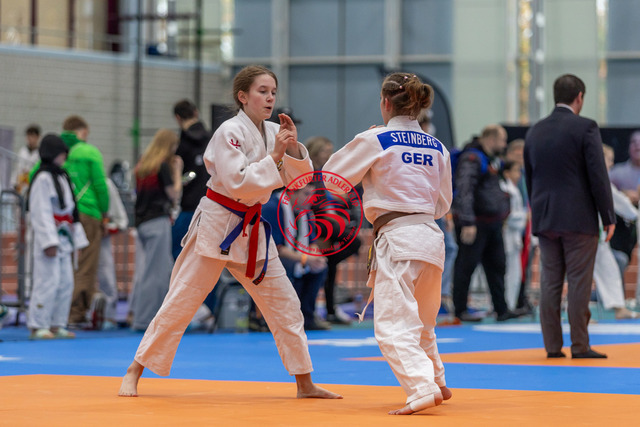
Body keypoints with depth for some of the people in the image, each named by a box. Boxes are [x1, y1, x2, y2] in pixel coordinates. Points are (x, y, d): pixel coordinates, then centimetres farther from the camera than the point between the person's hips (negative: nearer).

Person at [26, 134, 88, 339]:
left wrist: (76, 237, 19)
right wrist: (49, 241, -22)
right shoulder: (43, 178, -12)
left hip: (63, 239, 9)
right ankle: (37, 326, -7)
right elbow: (41, 212, -17)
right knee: (47, 282, -11)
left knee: (66, 283, 9)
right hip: (49, 239, -9)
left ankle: (57, 325, 16)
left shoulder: (62, 176, 17)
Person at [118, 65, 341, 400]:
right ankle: (134, 372, 8)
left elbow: (298, 178, 6)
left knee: (284, 303, 5)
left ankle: (305, 383, 12)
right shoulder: (231, 131, -15)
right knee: (181, 301, -3)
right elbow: (237, 183, -24)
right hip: (216, 224, -7)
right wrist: (274, 156, -21)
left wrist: (292, 147, -9)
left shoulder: (271, 132, 6)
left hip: (251, 230, 7)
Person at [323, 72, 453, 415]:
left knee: (393, 325, -12)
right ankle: (437, 383, 35)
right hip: (431, 237, 7)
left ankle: (422, 388, -28)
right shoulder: (437, 148, 12)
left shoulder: (374, 141, -5)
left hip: (398, 237, -7)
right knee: (421, 323, 25)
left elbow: (332, 178, 5)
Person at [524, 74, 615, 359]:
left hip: (544, 218, 5)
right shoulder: (585, 128, -7)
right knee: (579, 282, -3)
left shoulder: (535, 132, 10)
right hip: (578, 218, -5)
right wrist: (608, 217, -3)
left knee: (550, 282, 6)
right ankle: (580, 346, -3)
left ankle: (552, 346, 6)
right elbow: (598, 176, -10)